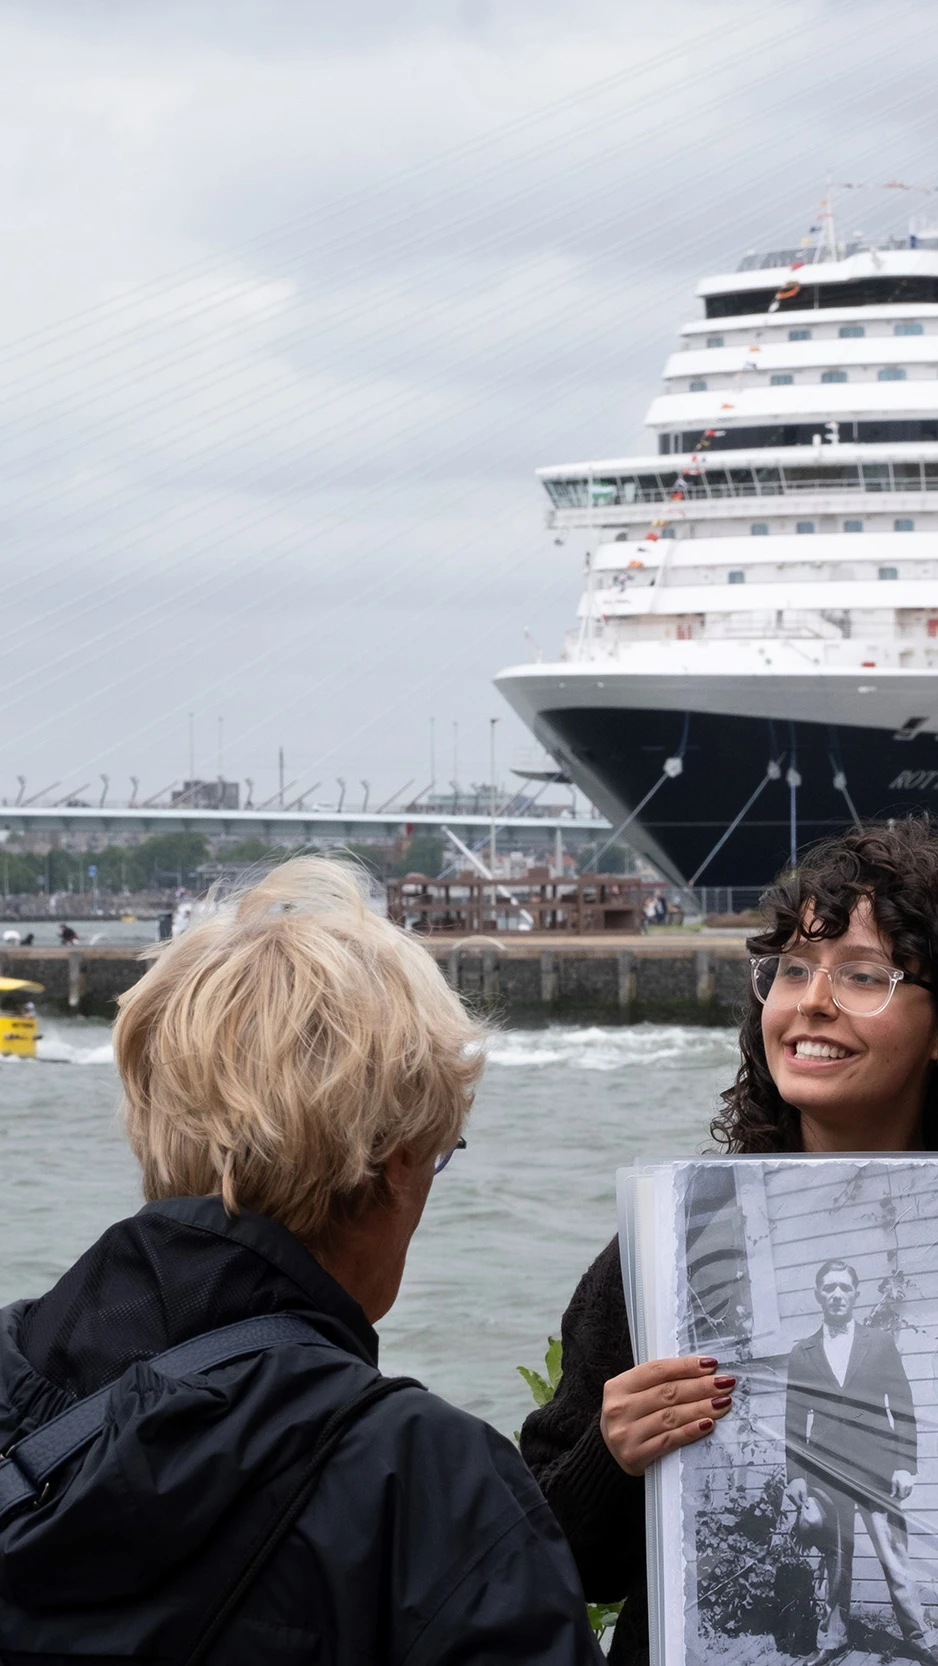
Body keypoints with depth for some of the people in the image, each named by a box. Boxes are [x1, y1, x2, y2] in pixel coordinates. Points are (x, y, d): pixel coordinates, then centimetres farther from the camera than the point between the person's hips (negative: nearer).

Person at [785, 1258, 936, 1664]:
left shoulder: (880, 1345, 9)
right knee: (835, 1558, 3)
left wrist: (905, 1466, -2)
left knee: (895, 1556, -4)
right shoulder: (801, 1354, 11)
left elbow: (902, 1409, 6)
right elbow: (793, 1419, 10)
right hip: (826, 1474, 1)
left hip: (877, 1473, -1)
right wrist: (795, 1475, 3)